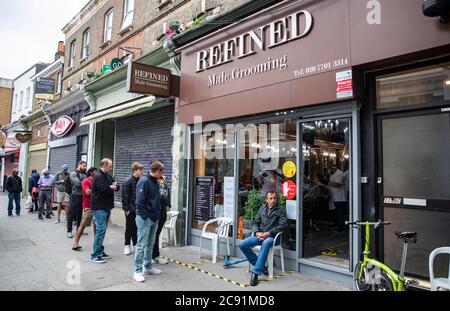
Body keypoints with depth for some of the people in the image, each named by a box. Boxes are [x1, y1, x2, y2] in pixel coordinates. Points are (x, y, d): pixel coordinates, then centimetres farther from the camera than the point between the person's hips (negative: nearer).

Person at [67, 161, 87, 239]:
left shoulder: (85, 174, 12)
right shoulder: (74, 173, -4)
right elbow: (78, 183, -17)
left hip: (83, 196, 5)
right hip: (76, 196, -5)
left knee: (80, 213, 13)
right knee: (72, 214, 1)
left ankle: (79, 229, 23)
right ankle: (69, 231, 10)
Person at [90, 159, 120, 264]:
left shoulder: (108, 176, 15)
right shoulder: (98, 176, -14)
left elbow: (117, 187, 11)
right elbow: (106, 190, -23)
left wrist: (113, 186, -11)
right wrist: (112, 187, -1)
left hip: (107, 207, 9)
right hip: (99, 208, -9)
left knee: (102, 230, 14)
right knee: (101, 230, -9)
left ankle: (100, 251, 23)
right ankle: (95, 255, -2)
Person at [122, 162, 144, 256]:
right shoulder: (128, 181, -10)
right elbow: (125, 196, -12)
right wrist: (126, 208, -13)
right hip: (131, 209, -5)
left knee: (137, 227, 12)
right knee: (129, 227, 6)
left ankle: (136, 244, 24)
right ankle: (127, 246, 18)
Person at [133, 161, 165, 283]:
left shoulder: (155, 182, 11)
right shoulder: (144, 181, -15)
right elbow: (139, 201, -19)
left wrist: (157, 213, 11)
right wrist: (145, 217, -17)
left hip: (154, 219, 8)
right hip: (145, 218, -8)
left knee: (150, 244, 16)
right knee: (142, 245, -1)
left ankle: (148, 267, 28)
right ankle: (138, 271, 9)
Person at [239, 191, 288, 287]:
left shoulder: (281, 210, 4)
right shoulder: (262, 208, 17)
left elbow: (283, 225, -9)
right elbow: (255, 223, 17)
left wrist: (268, 233, -17)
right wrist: (257, 232, -5)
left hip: (271, 236, -5)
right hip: (259, 235, 5)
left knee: (265, 244, -40)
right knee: (242, 245, -16)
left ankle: (256, 272, -37)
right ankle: (260, 265, -3)